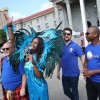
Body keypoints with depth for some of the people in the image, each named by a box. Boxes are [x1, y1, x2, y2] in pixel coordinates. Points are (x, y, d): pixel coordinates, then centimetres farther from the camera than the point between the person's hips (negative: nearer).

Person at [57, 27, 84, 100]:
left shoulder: (75, 46, -10)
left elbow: (82, 58, -12)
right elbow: (60, 60, 9)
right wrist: (58, 71, 12)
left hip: (74, 74, -4)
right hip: (64, 74, 4)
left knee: (74, 91, 12)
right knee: (66, 91, 18)